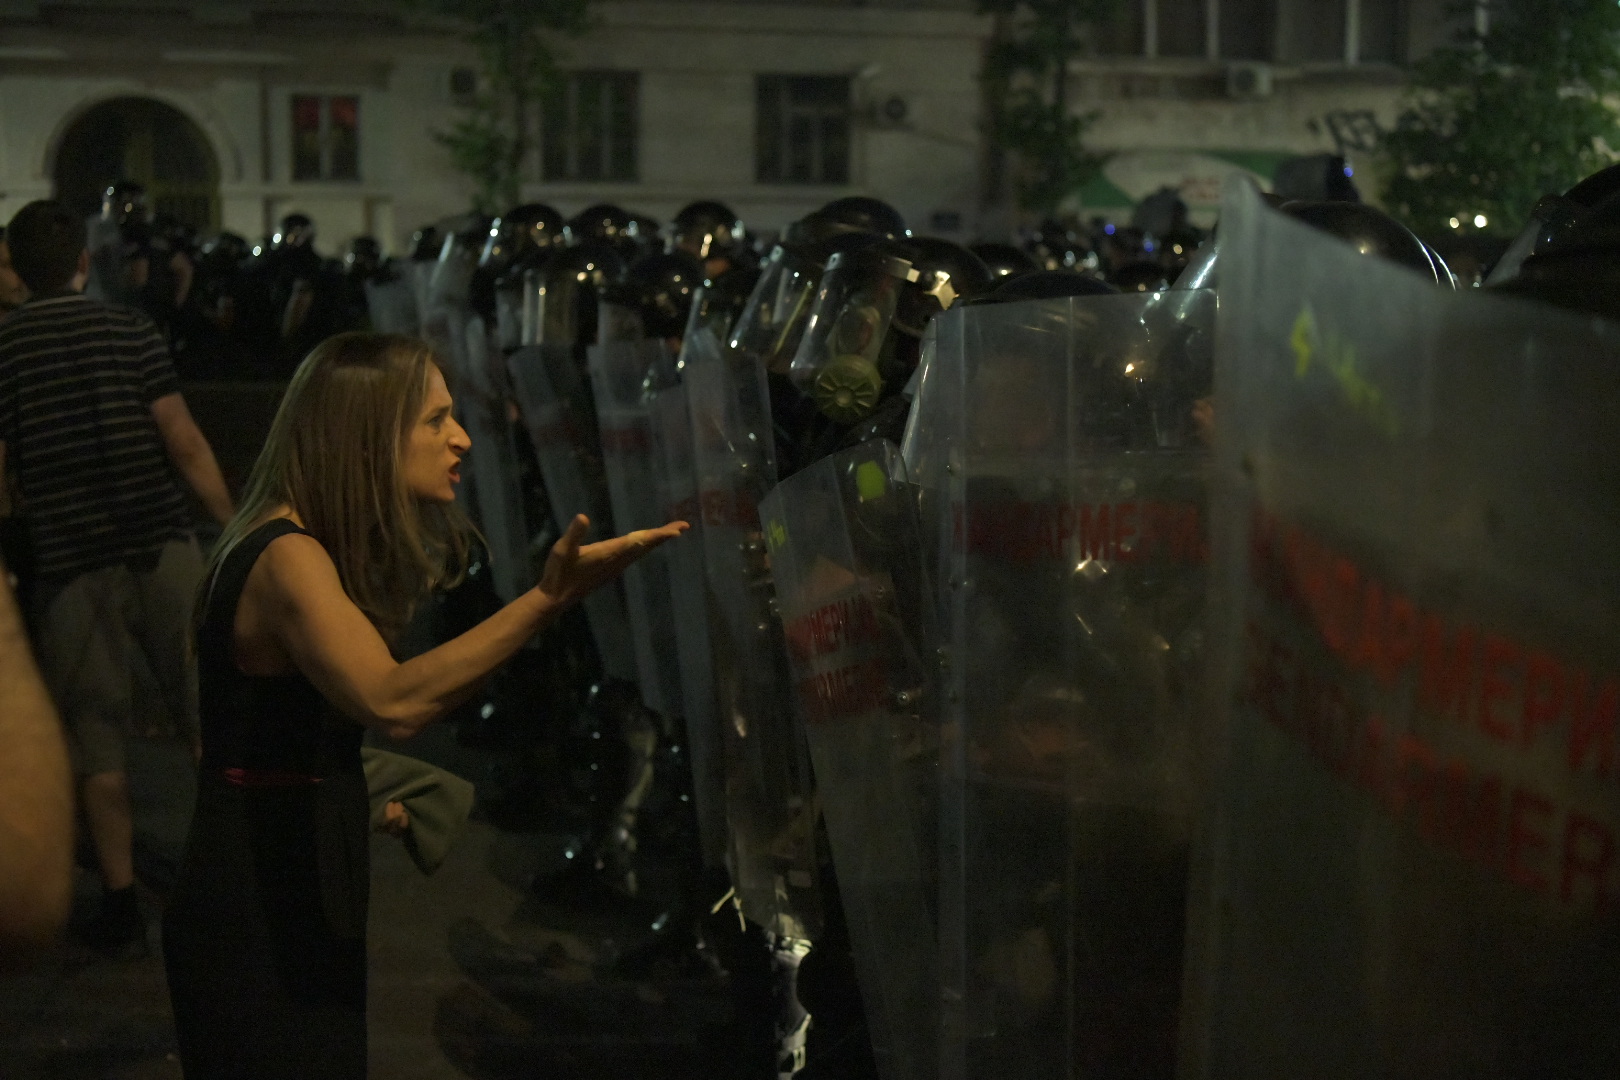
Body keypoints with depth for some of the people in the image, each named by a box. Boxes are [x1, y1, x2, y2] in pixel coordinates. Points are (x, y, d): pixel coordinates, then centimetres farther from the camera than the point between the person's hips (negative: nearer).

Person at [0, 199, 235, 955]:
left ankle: (121, 901, 11)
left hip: (69, 564, 0)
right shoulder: (131, 331, 0)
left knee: (96, 740, 7)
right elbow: (184, 444, -4)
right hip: (162, 548, 1)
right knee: (208, 709, 12)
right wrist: (236, 526, 4)